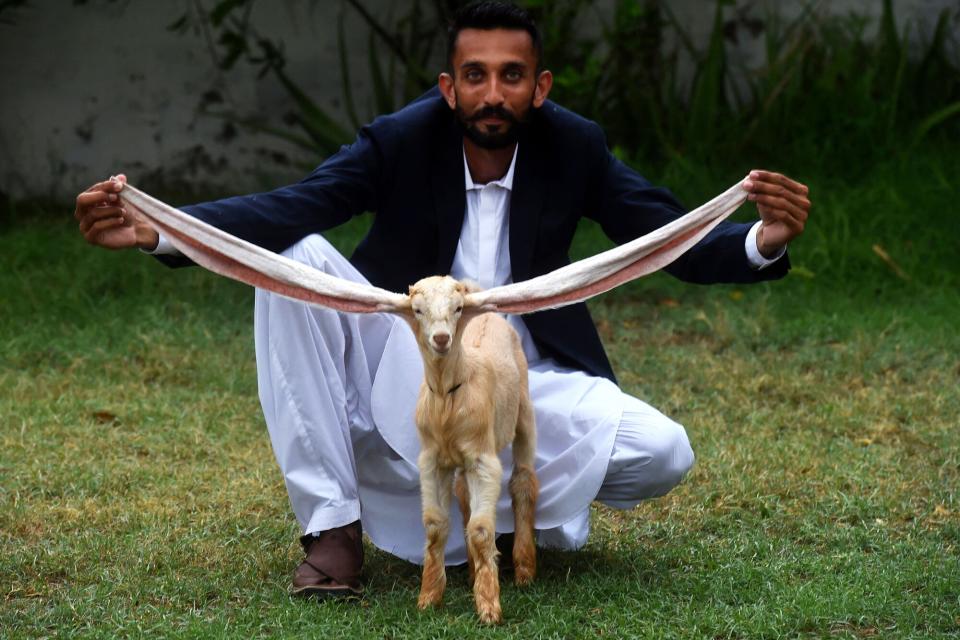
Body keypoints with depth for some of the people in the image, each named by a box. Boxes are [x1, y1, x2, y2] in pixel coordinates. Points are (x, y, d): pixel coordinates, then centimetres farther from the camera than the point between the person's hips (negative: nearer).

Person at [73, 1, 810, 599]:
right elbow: (285, 210, -30)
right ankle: (333, 520, -20)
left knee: (663, 454, -25)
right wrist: (155, 229, -48)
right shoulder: (400, 142, -17)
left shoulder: (575, 148, -12)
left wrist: (763, 240, -38)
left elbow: (677, 242, -14)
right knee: (292, 259, -27)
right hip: (400, 369, -1)